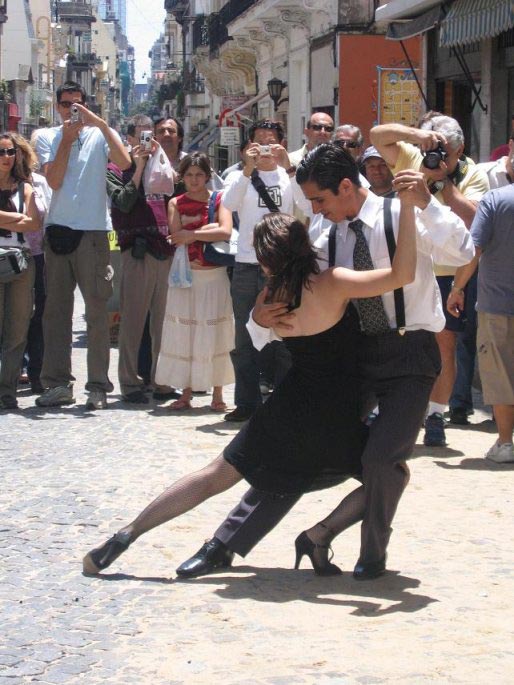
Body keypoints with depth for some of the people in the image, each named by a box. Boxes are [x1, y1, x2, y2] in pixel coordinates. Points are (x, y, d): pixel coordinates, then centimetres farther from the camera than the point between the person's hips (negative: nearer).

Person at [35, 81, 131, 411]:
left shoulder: (100, 134, 4)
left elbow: (124, 162, -15)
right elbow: (54, 181, -3)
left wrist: (100, 123, -15)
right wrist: (68, 137, -6)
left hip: (92, 230, -3)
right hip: (58, 228, 4)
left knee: (97, 309, -3)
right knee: (56, 308, 5)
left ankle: (99, 386, 0)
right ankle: (58, 383, 10)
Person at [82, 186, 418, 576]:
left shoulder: (271, 297, 1)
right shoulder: (333, 284, -16)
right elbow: (402, 275, -24)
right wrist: (407, 207, -28)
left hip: (287, 409, 4)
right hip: (336, 421, -4)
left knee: (216, 476, 14)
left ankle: (127, 535, 9)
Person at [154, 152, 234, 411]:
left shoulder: (218, 200, 1)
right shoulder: (176, 203, 5)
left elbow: (225, 232, -16)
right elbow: (177, 237, -8)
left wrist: (192, 234, -15)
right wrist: (206, 229, -13)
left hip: (214, 276, -1)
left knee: (214, 333, 1)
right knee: (183, 333, 2)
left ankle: (217, 394, 9)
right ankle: (186, 393, 9)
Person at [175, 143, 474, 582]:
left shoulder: (403, 217, -7)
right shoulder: (328, 243, 9)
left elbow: (463, 253, -20)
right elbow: (297, 302, 13)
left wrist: (426, 203, -32)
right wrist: (261, 319, -9)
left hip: (409, 353, -5)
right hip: (356, 356, 5)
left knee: (383, 457, -22)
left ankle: (374, 553, 7)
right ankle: (225, 546, 11)